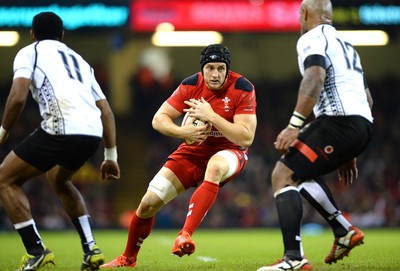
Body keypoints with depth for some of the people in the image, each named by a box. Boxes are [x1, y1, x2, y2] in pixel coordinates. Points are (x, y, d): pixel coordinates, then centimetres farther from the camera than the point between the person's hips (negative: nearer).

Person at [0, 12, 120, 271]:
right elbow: (106, 111, 26)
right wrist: (111, 156, 29)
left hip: (62, 130, -7)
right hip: (93, 134, 7)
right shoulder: (79, 60, 32)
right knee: (58, 179, 35)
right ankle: (91, 250, 25)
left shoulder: (29, 53, 14)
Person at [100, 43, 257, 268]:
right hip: (194, 150, 3)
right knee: (149, 202, -6)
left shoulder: (243, 89, -19)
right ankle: (128, 258, 20)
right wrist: (183, 132, -27)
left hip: (229, 151, -3)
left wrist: (212, 116, -32)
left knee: (215, 167, -42)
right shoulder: (191, 85, -10)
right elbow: (158, 119, -7)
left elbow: (246, 138, -25)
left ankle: (185, 235, -44)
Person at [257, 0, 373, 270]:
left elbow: (315, 78, -20)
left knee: (283, 174, -9)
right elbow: (367, 99, 29)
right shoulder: (346, 44, 28)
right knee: (299, 173, 25)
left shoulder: (312, 38, 0)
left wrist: (294, 126, -25)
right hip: (364, 124, 9)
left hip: (339, 120, -9)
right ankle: (345, 232, 17)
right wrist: (349, 153, 31)